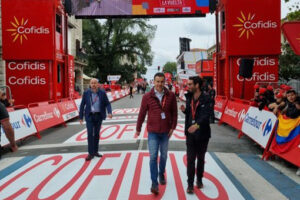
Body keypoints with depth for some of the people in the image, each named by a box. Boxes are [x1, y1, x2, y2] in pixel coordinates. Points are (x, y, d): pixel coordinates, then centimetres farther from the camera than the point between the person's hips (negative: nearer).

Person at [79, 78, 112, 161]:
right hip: (90, 116, -1)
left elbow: (107, 104, 0)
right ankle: (90, 153, 1)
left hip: (99, 116, 2)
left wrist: (109, 112, -17)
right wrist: (81, 117, 0)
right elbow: (82, 105, 1)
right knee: (90, 134, -6)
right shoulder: (86, 93, -2)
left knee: (96, 134, 10)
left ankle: (95, 151, 22)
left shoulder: (102, 93, -2)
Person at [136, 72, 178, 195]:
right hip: (152, 131, -2)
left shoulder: (171, 96, -3)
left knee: (164, 156, 16)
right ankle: (154, 182, 3)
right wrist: (138, 129, 6)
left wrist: (173, 127, -2)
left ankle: (161, 174, 39)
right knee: (153, 156, -4)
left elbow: (174, 112, 3)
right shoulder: (147, 96, -7)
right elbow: (142, 113, 0)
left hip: (165, 131, 2)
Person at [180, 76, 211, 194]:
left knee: (200, 158, 15)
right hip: (190, 133, 3)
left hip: (202, 133, -3)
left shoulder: (206, 99, -13)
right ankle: (190, 184, 14)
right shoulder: (189, 97, 3)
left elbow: (206, 115, -25)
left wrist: (197, 125, -41)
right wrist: (184, 110, -8)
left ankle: (199, 180, 35)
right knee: (190, 159, 2)